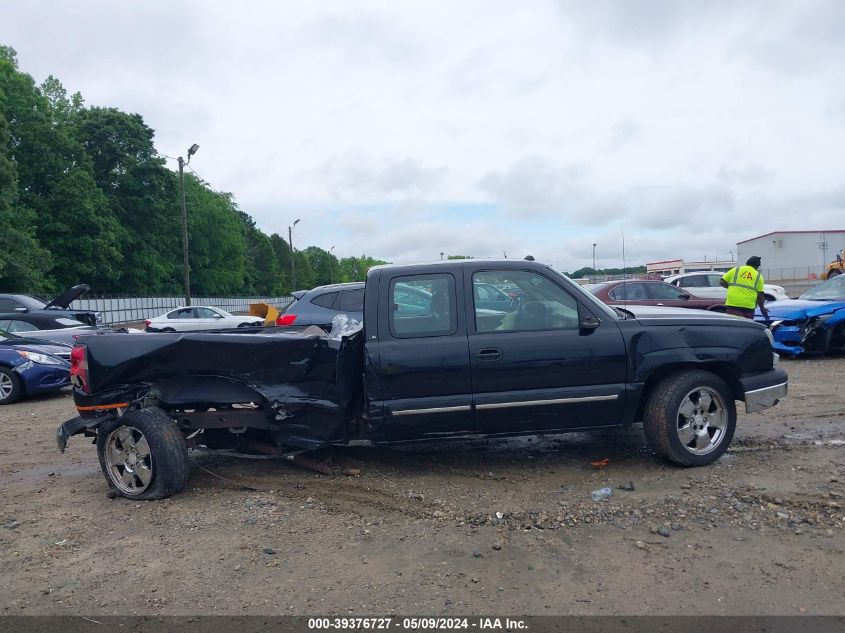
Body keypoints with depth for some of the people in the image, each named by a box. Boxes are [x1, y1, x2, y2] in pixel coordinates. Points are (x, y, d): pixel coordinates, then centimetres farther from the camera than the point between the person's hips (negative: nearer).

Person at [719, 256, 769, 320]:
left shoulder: (735, 270, 10)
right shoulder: (758, 276, 10)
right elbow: (760, 295, 8)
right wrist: (762, 309, 19)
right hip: (748, 306, 1)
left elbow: (722, 282, 6)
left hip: (733, 304, -1)